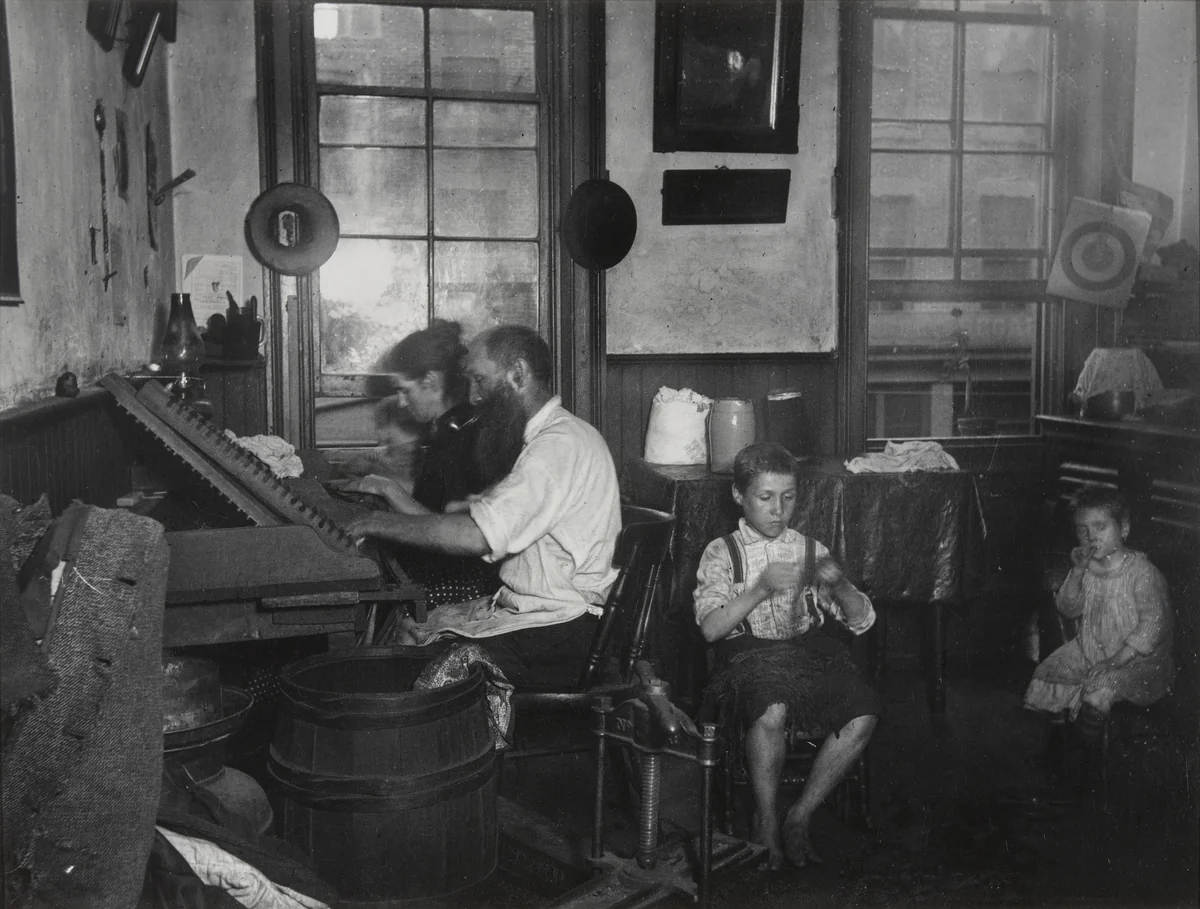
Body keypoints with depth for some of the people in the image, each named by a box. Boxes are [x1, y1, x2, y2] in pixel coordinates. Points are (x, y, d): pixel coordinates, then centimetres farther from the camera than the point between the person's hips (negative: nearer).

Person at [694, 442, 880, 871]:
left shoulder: (809, 550, 15)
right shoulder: (722, 553, 7)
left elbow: (863, 620, 12)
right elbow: (710, 627, -7)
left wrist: (840, 586, -9)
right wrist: (760, 589, -18)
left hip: (809, 651, 4)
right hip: (749, 656, -3)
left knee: (863, 713, -25)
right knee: (772, 711, -36)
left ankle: (801, 815, -7)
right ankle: (765, 820, -11)